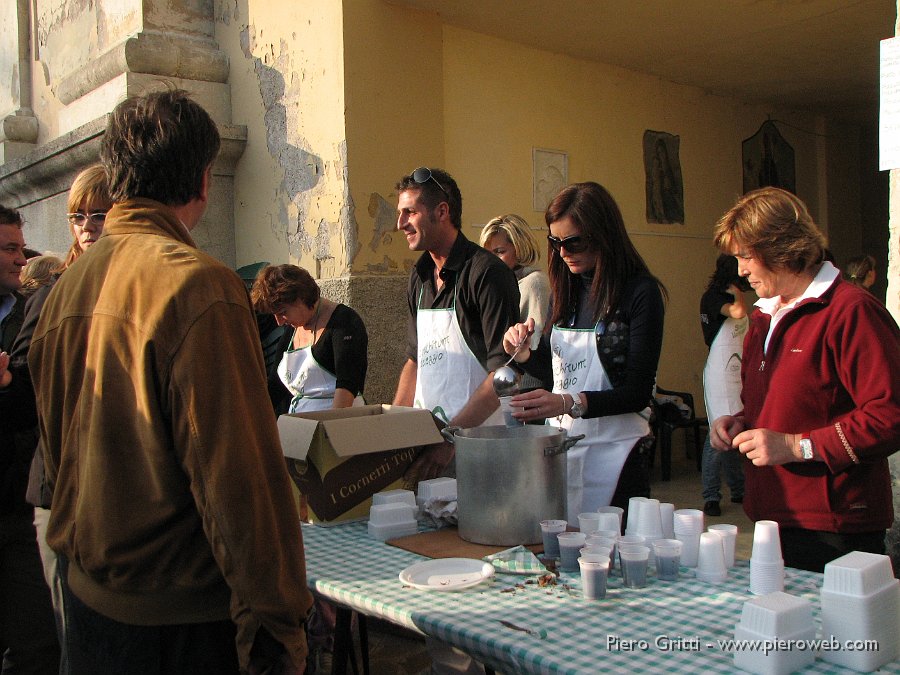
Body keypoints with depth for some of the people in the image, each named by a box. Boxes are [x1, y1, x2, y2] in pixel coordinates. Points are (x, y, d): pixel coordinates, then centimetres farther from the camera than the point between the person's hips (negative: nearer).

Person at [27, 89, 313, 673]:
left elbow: (56, 448, 13)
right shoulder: (198, 284, -21)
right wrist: (278, 622, -16)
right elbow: (239, 470, -23)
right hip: (181, 616, -7)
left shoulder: (65, 287, 3)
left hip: (87, 596, 8)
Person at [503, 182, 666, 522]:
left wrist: (570, 403, -26)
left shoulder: (640, 292, -11)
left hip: (613, 450, -5)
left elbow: (637, 393, -14)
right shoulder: (565, 289, 8)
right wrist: (523, 354, -3)